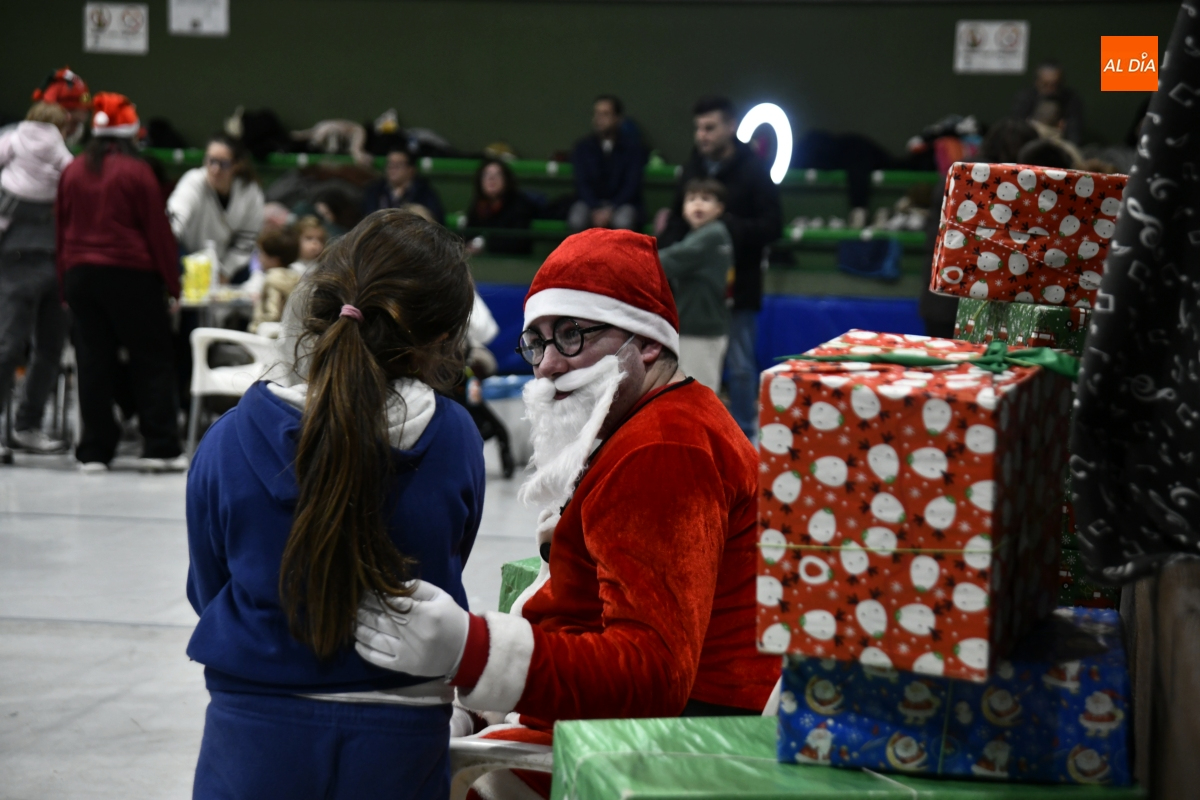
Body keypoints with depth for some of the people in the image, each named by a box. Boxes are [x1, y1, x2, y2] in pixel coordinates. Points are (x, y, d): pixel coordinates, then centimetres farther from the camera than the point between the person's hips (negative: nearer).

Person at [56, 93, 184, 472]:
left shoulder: (72, 172, 8)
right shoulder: (135, 171, -8)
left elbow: (62, 231, 12)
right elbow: (158, 230, -7)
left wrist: (65, 284, 17)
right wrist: (171, 283, -1)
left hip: (79, 273, 5)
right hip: (130, 273, -5)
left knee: (93, 363, 6)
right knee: (151, 360, 3)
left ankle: (94, 452, 6)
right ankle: (160, 447, -1)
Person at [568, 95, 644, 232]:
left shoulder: (632, 146, -1)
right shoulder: (583, 147, 3)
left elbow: (632, 184, -8)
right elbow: (582, 184, -4)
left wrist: (611, 210, -23)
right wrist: (596, 210, -22)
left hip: (621, 204, -1)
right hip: (591, 204, 1)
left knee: (623, 221, -36)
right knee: (576, 220, -33)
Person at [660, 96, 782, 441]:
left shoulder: (754, 170, -7)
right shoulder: (693, 167, 8)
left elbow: (772, 227, -11)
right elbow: (678, 219, 16)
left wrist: (727, 225, -24)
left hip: (737, 284, -5)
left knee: (739, 365, 4)